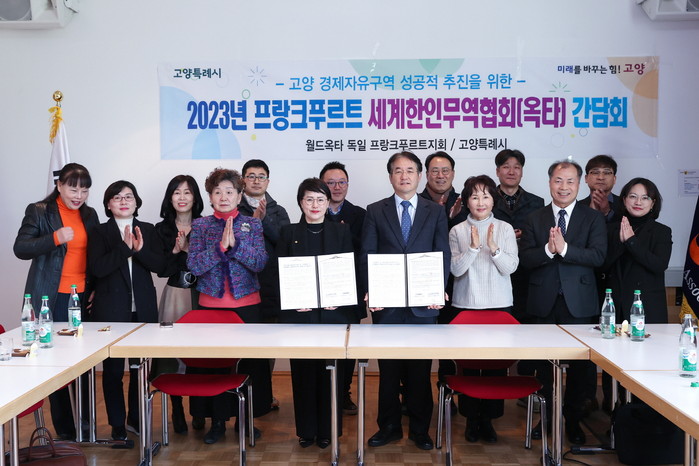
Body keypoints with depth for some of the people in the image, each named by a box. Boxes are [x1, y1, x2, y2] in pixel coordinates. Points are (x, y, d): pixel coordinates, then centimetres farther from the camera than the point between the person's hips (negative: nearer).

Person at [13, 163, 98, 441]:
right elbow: (20, 249, -7)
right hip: (52, 299, -4)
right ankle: (65, 428, 10)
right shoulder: (39, 211, -1)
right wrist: (55, 238, -22)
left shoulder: (90, 214, 12)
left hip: (83, 298, 4)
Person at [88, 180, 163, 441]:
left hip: (143, 309, 2)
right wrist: (124, 247, -18)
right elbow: (97, 268, -13)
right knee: (113, 368, 4)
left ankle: (136, 419, 24)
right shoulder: (100, 232, 2)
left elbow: (160, 266, -2)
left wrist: (140, 249, -17)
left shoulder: (148, 231, 8)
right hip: (111, 310, -2)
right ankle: (117, 424, 16)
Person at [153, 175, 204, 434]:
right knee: (172, 352, -2)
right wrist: (176, 249, -13)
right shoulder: (162, 229, 7)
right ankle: (177, 411, 13)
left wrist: (189, 247, -12)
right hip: (175, 296, 1)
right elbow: (161, 269, 0)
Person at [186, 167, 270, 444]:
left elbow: (260, 262, -7)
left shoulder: (252, 224, 4)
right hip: (211, 305, 0)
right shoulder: (201, 226, 5)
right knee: (212, 361, 4)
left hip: (247, 304, 0)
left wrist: (235, 244, -19)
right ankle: (217, 420, 19)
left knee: (249, 361, 4)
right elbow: (194, 265, -6)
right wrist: (220, 246, -18)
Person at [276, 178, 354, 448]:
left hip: (334, 312, 0)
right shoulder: (289, 233, 7)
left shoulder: (342, 231, 7)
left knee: (330, 370, 4)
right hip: (299, 314, 0)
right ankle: (306, 429, 18)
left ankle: (327, 429, 17)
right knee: (303, 371, 5)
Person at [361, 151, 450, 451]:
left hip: (423, 303, 0)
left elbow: (443, 255, 3)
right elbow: (367, 256, 3)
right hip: (386, 303, 0)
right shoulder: (375, 211, 7)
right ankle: (389, 427, 23)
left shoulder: (436, 212, 8)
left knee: (420, 369, 8)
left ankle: (419, 429, 22)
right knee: (388, 369, 8)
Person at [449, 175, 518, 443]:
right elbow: (455, 269, -6)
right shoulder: (457, 231, 2)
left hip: (499, 305, 1)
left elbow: (510, 267, -4)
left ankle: (488, 418, 17)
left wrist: (494, 248, -21)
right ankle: (471, 418, 17)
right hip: (466, 305, 0)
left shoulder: (505, 229, 3)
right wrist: (473, 247, -19)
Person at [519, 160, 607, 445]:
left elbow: (598, 256, -11)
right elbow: (524, 259, -4)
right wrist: (548, 249, -22)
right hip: (544, 302, 1)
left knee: (579, 363, 6)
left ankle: (573, 419, 22)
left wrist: (565, 248, -23)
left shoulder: (593, 218, 3)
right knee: (544, 361, 10)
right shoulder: (535, 219, 6)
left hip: (578, 303, -1)